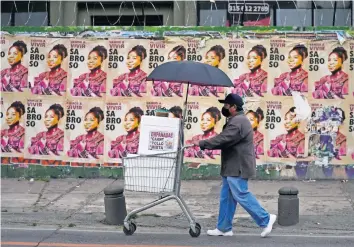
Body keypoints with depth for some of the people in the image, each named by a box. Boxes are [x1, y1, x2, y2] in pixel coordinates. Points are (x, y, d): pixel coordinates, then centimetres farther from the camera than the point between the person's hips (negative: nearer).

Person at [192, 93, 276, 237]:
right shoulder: (237, 120, 18)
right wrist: (205, 144, 9)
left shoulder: (238, 122, -19)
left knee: (242, 196, -6)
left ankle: (265, 219, 3)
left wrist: (202, 144, -17)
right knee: (226, 197, 12)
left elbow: (222, 139, -24)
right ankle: (224, 228, 17)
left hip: (238, 168, -11)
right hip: (233, 167, 11)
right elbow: (224, 140, 19)